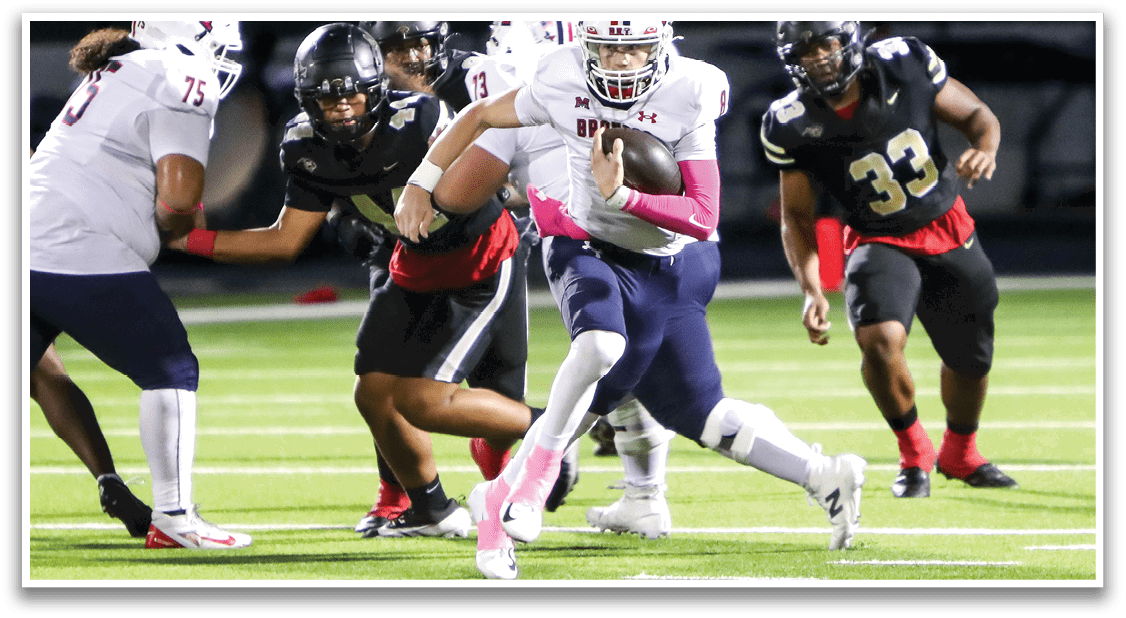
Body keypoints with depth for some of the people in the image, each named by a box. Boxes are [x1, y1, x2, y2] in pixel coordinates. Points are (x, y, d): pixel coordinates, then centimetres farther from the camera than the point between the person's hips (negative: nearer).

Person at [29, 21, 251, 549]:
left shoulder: (114, 73, 22)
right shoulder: (181, 85, -5)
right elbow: (178, 199, -12)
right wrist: (176, 223, 9)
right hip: (84, 259, -8)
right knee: (172, 372, 4)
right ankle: (172, 518, 2)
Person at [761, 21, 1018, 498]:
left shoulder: (905, 66, -16)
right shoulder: (793, 125, -14)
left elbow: (975, 114, -1)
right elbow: (797, 216, -4)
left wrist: (985, 149, -24)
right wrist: (811, 289, -17)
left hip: (949, 229, 2)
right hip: (881, 244, -2)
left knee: (970, 359, 12)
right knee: (880, 339, -29)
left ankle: (960, 454, 44)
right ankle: (914, 454, -2)